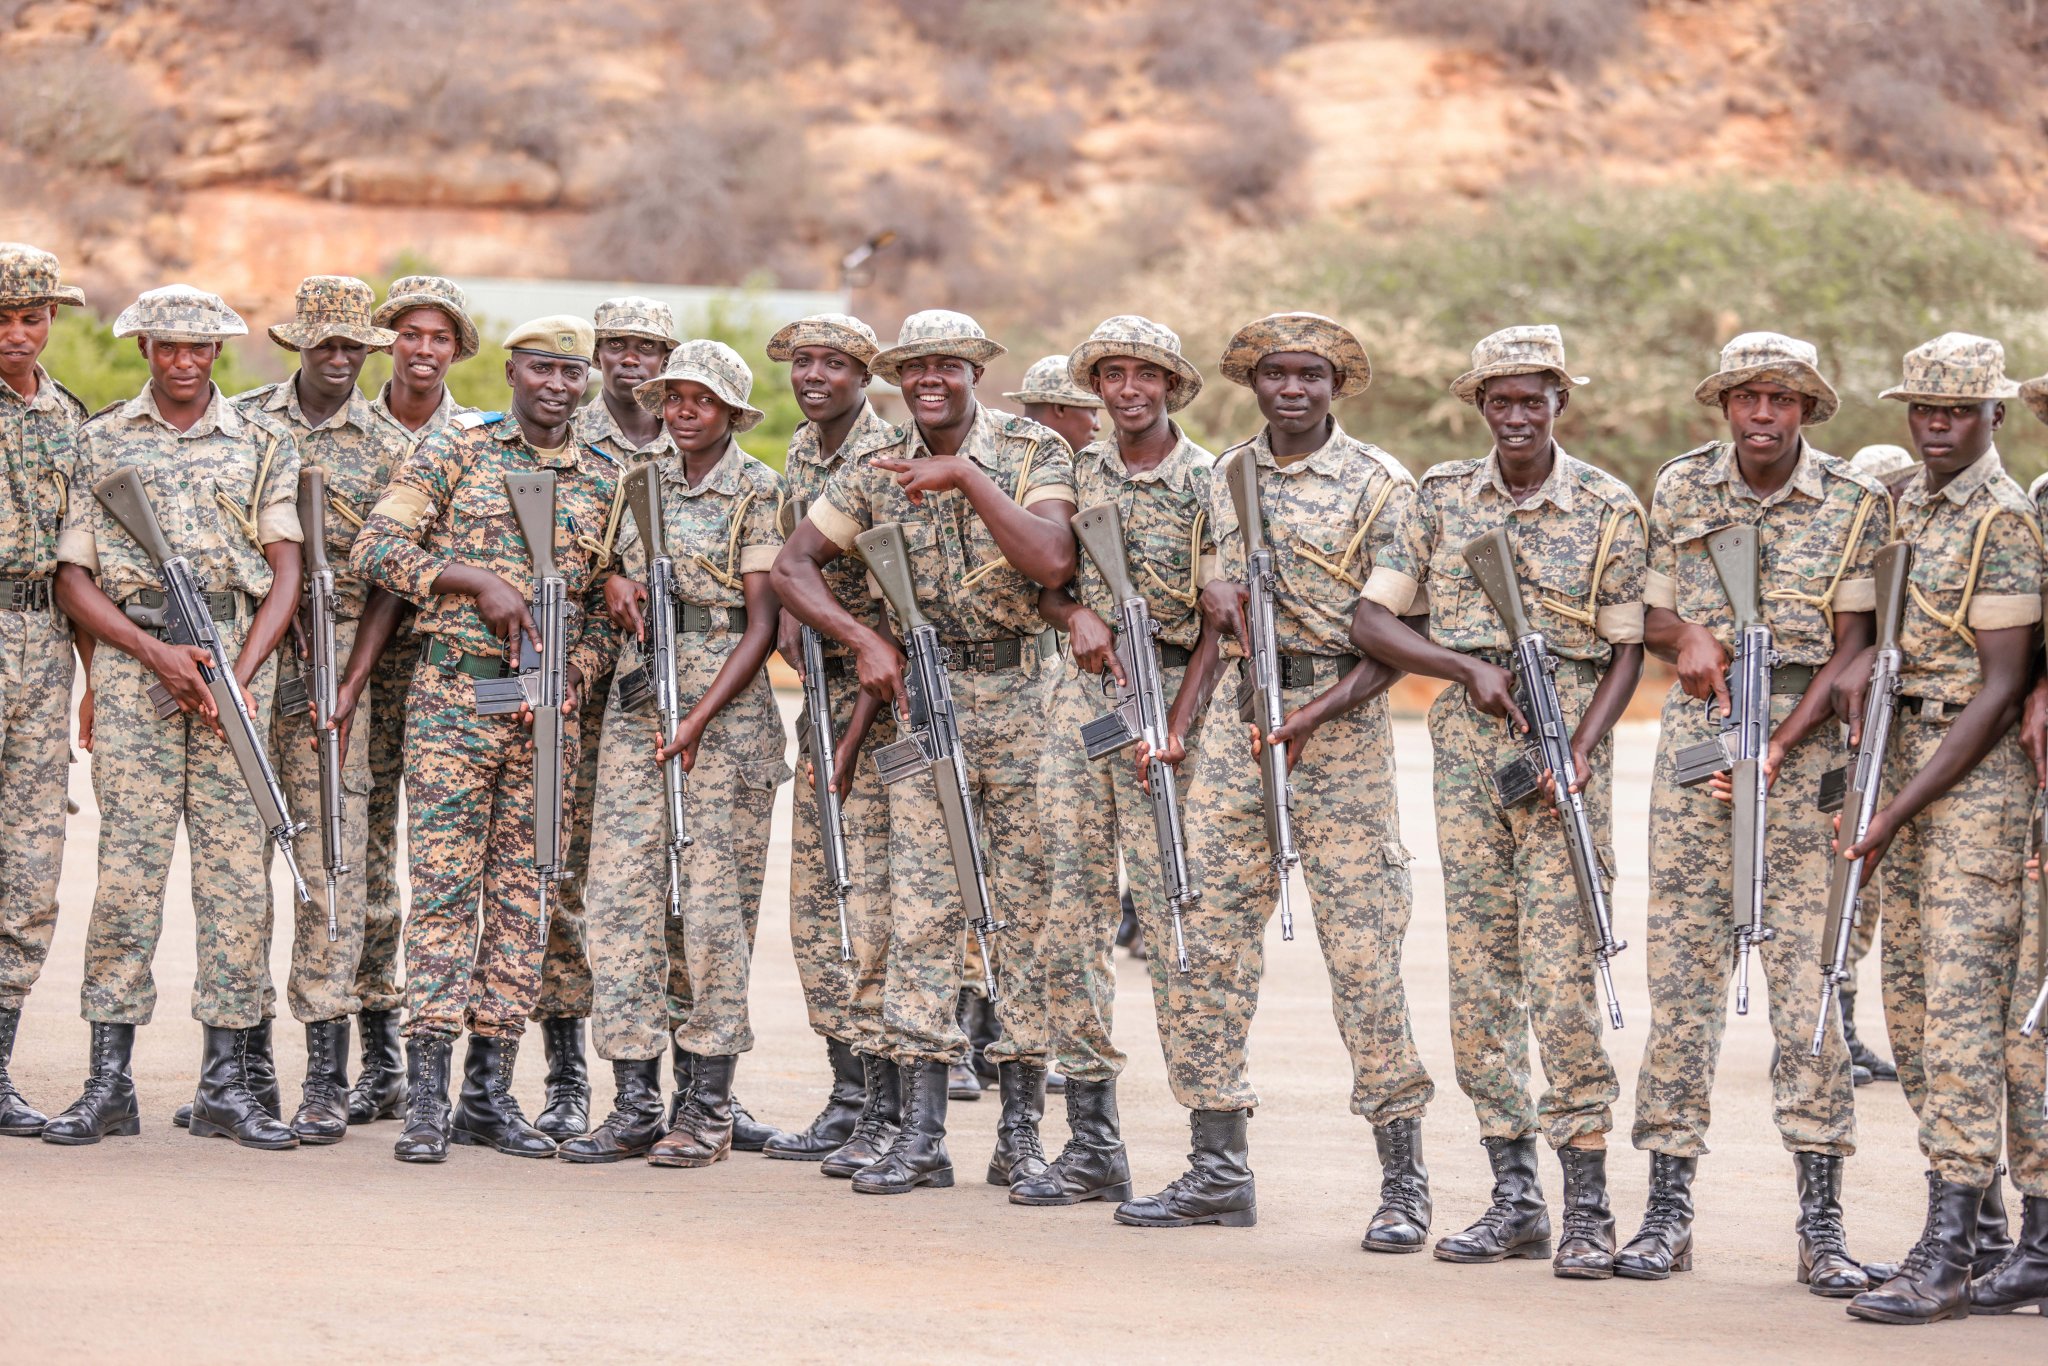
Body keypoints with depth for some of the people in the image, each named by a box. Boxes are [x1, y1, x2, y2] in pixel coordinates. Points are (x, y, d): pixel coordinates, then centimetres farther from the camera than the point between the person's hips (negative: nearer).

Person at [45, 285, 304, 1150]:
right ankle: (109, 1081, -1)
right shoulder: (100, 442, 11)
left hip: (239, 652, 1)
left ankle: (230, 1084, 3)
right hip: (131, 653, -1)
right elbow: (73, 577, 5)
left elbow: (286, 574, 6)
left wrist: (242, 674, -8)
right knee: (129, 860, -6)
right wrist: (155, 653, -9)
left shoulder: (262, 444, 12)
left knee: (236, 861, -1)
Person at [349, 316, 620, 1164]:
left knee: (522, 896, 5)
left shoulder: (604, 481, 11)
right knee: (444, 885, -6)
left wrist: (584, 664, -3)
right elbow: (375, 548, -5)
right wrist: (478, 579, -15)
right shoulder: (454, 449, 1)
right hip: (454, 689, -4)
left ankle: (489, 1092, 11)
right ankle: (426, 1098, -5)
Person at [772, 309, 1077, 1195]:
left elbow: (1052, 562, -21)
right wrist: (863, 639, -7)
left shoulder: (1032, 451, -5)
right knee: (920, 910, -2)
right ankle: (920, 1136, 0)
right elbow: (793, 565, 6)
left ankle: (1021, 1131, 9)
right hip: (927, 697, 3)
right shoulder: (878, 471, 5)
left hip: (1027, 695, -3)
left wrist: (968, 478, -24)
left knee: (1028, 908, 1)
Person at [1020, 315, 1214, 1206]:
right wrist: (1079, 616, -5)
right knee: (1071, 920, 4)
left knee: (1173, 923, -9)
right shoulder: (1081, 472, 11)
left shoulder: (1208, 483, -4)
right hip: (1078, 700, 6)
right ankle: (1093, 1145, 11)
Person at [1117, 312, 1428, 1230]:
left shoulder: (1380, 485, -4)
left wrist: (1317, 713, -19)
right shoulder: (1226, 479, 12)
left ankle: (1404, 1175, 4)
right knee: (1204, 939, 2)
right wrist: (1177, 726, 5)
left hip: (1339, 719, -5)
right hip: (1238, 713, 5)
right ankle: (1219, 1168, 10)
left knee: (1362, 948, -5)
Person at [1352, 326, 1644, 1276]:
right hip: (1466, 750, 3)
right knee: (1478, 975, 4)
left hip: (1565, 753, -3)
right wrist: (1470, 667, -11)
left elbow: (1627, 651, 2)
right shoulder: (1441, 496, 6)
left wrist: (1583, 748, -13)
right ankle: (1514, 1200, 12)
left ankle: (1588, 1208, -4)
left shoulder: (1608, 508, 0)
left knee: (1560, 975, -9)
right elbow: (1373, 619, 4)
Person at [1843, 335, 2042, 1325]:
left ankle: (1947, 1260, -13)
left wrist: (1902, 806, -17)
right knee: (1910, 1001, 10)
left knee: (1961, 1006, -11)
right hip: (1907, 759, 9)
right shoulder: (1906, 502, 12)